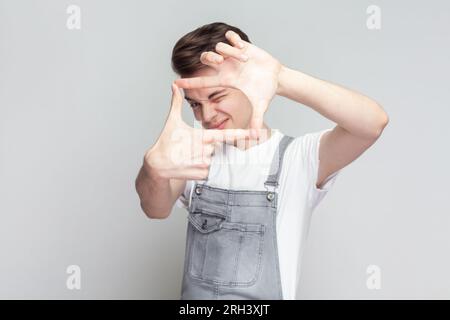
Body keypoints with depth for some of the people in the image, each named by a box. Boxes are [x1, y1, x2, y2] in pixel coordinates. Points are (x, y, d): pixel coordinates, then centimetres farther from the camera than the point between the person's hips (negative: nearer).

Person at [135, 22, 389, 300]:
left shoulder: (297, 158, -14)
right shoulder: (196, 154, -5)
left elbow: (373, 123, -29)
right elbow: (157, 209, -23)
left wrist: (281, 77, -41)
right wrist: (155, 167, -46)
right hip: (194, 293, 2)